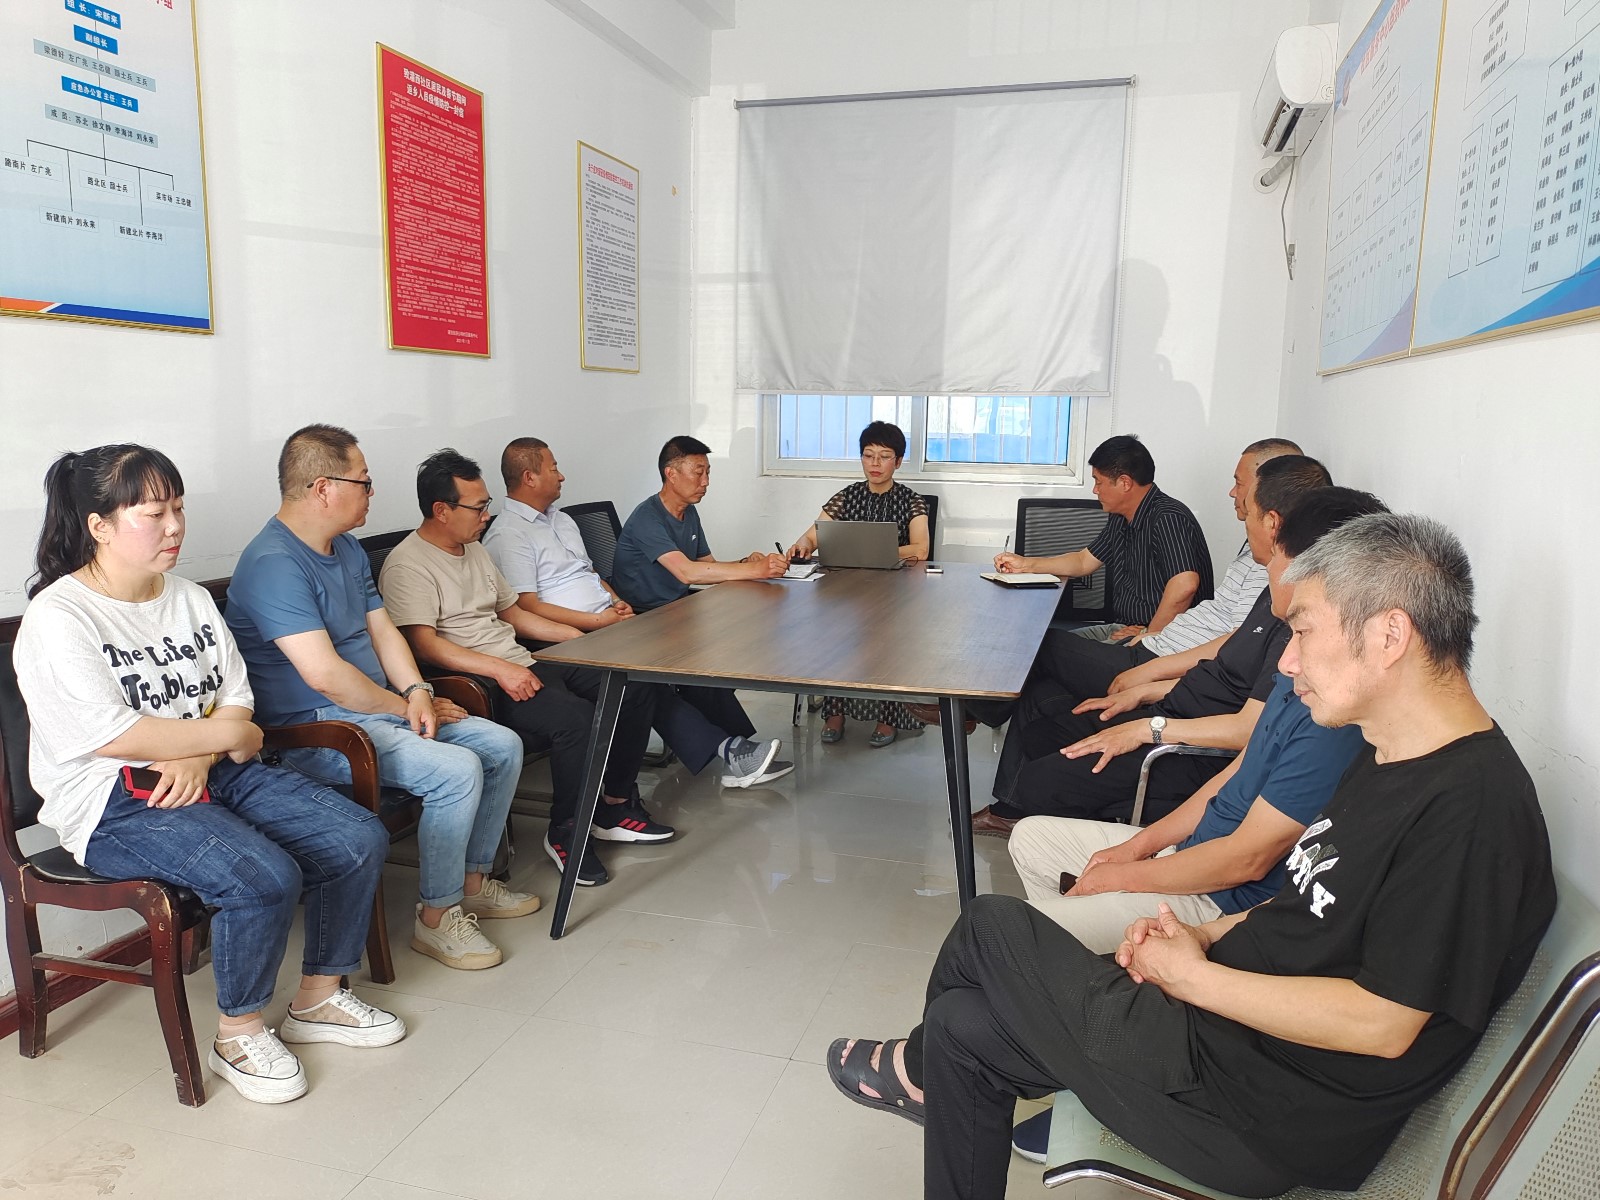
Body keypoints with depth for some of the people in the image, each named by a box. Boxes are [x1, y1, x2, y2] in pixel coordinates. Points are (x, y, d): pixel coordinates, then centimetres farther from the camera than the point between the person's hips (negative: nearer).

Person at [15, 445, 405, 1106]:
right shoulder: (57, 619, -10)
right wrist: (223, 734, -12)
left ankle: (318, 998, 11)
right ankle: (239, 1034, -3)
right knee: (266, 876, -30)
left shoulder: (191, 599, 12)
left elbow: (236, 698, 9)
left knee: (359, 838, -9)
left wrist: (197, 756, -11)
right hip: (117, 803, -7)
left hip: (213, 775, 7)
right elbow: (110, 735, -19)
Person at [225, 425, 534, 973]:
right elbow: (324, 672, -26)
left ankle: (472, 880, 17)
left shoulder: (347, 548, 13)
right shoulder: (274, 564, -20)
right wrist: (404, 708, -14)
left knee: (503, 746, 3)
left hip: (383, 708, 10)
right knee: (458, 770, -27)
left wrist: (417, 692, -5)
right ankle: (437, 916, -9)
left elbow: (382, 629, 13)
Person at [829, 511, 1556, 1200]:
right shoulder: (1389, 759, 8)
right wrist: (1205, 936, 1)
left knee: (992, 927, -2)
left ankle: (918, 1068, 30)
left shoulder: (1473, 811, -24)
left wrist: (1194, 974, -15)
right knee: (965, 1025, 6)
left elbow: (1381, 1023, -25)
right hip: (1232, 1018, 9)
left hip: (1273, 1117, -9)